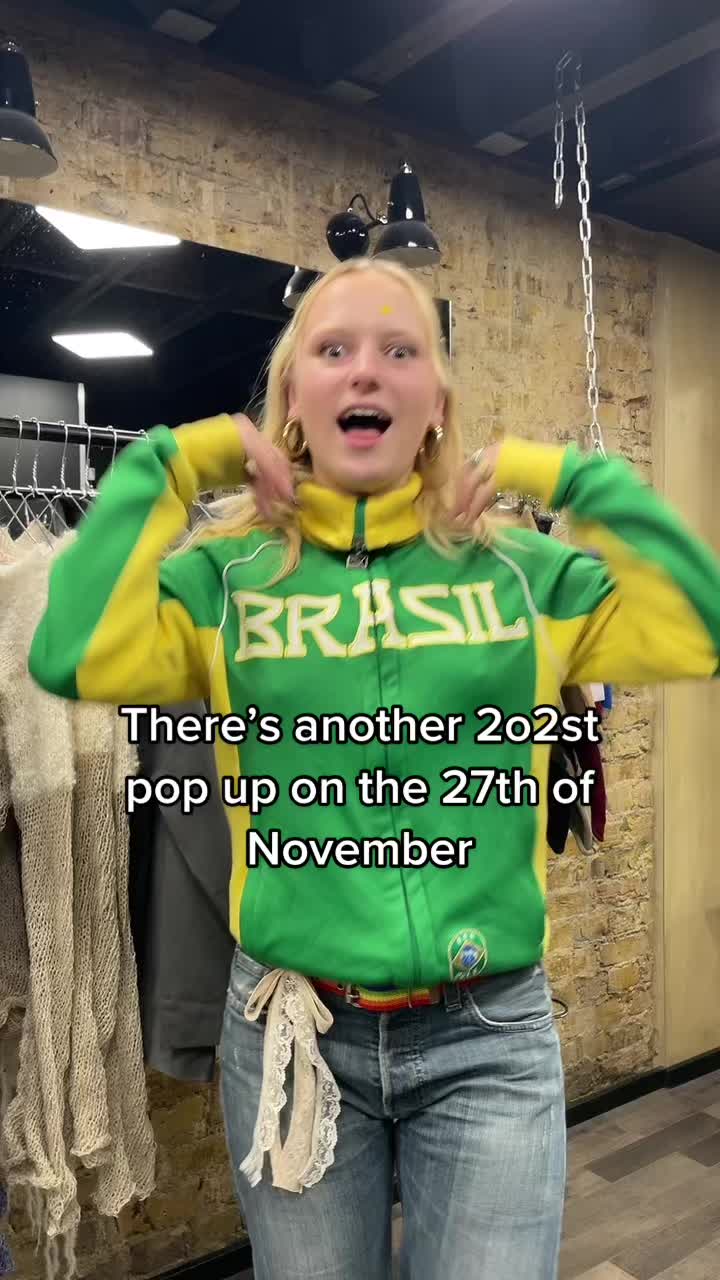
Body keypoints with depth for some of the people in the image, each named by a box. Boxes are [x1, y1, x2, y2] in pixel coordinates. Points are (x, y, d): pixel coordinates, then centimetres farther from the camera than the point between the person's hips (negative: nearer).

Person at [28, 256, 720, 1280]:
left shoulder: (522, 571, 0)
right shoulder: (227, 574, -3)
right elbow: (72, 655, -20)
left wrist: (565, 477, -7)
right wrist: (170, 462, -11)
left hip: (490, 1035, 0)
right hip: (294, 1028, 1)